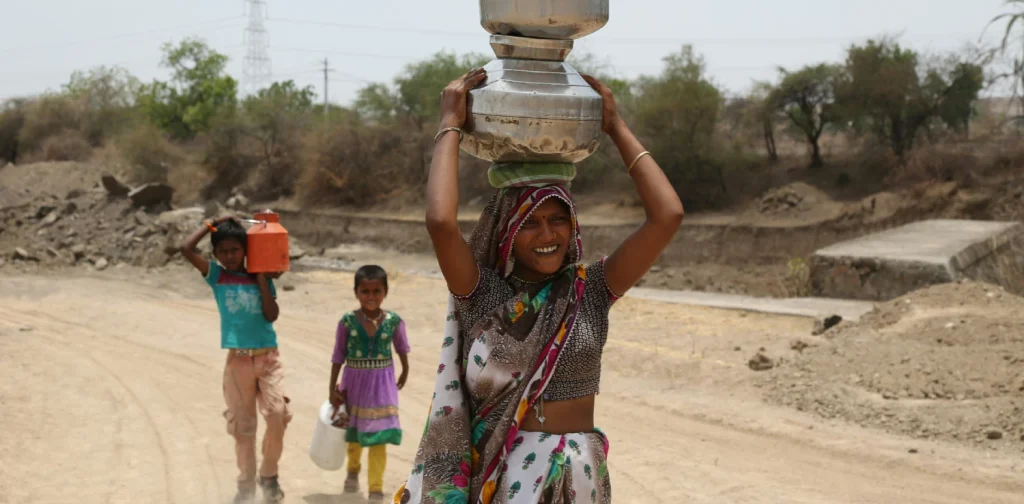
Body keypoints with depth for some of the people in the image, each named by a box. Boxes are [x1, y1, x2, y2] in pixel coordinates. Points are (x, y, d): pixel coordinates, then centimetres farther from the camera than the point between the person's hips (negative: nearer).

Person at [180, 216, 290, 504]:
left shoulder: (261, 279, 6)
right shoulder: (216, 276, 3)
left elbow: (272, 315, -6)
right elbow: (187, 249, -9)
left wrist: (262, 278, -5)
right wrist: (211, 224, -2)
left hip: (268, 357, 0)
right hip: (238, 361, 0)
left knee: (277, 416, -13)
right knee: (242, 426, 5)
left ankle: (269, 475, 7)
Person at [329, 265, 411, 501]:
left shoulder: (394, 321, -12)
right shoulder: (347, 322, -13)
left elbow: (401, 348, 7)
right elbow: (339, 356, -4)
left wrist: (405, 373, 20)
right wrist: (333, 388, -2)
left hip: (382, 384, -1)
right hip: (354, 382, 1)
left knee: (378, 437, -3)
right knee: (354, 432, 21)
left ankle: (376, 488, 7)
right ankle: (353, 470, 49)